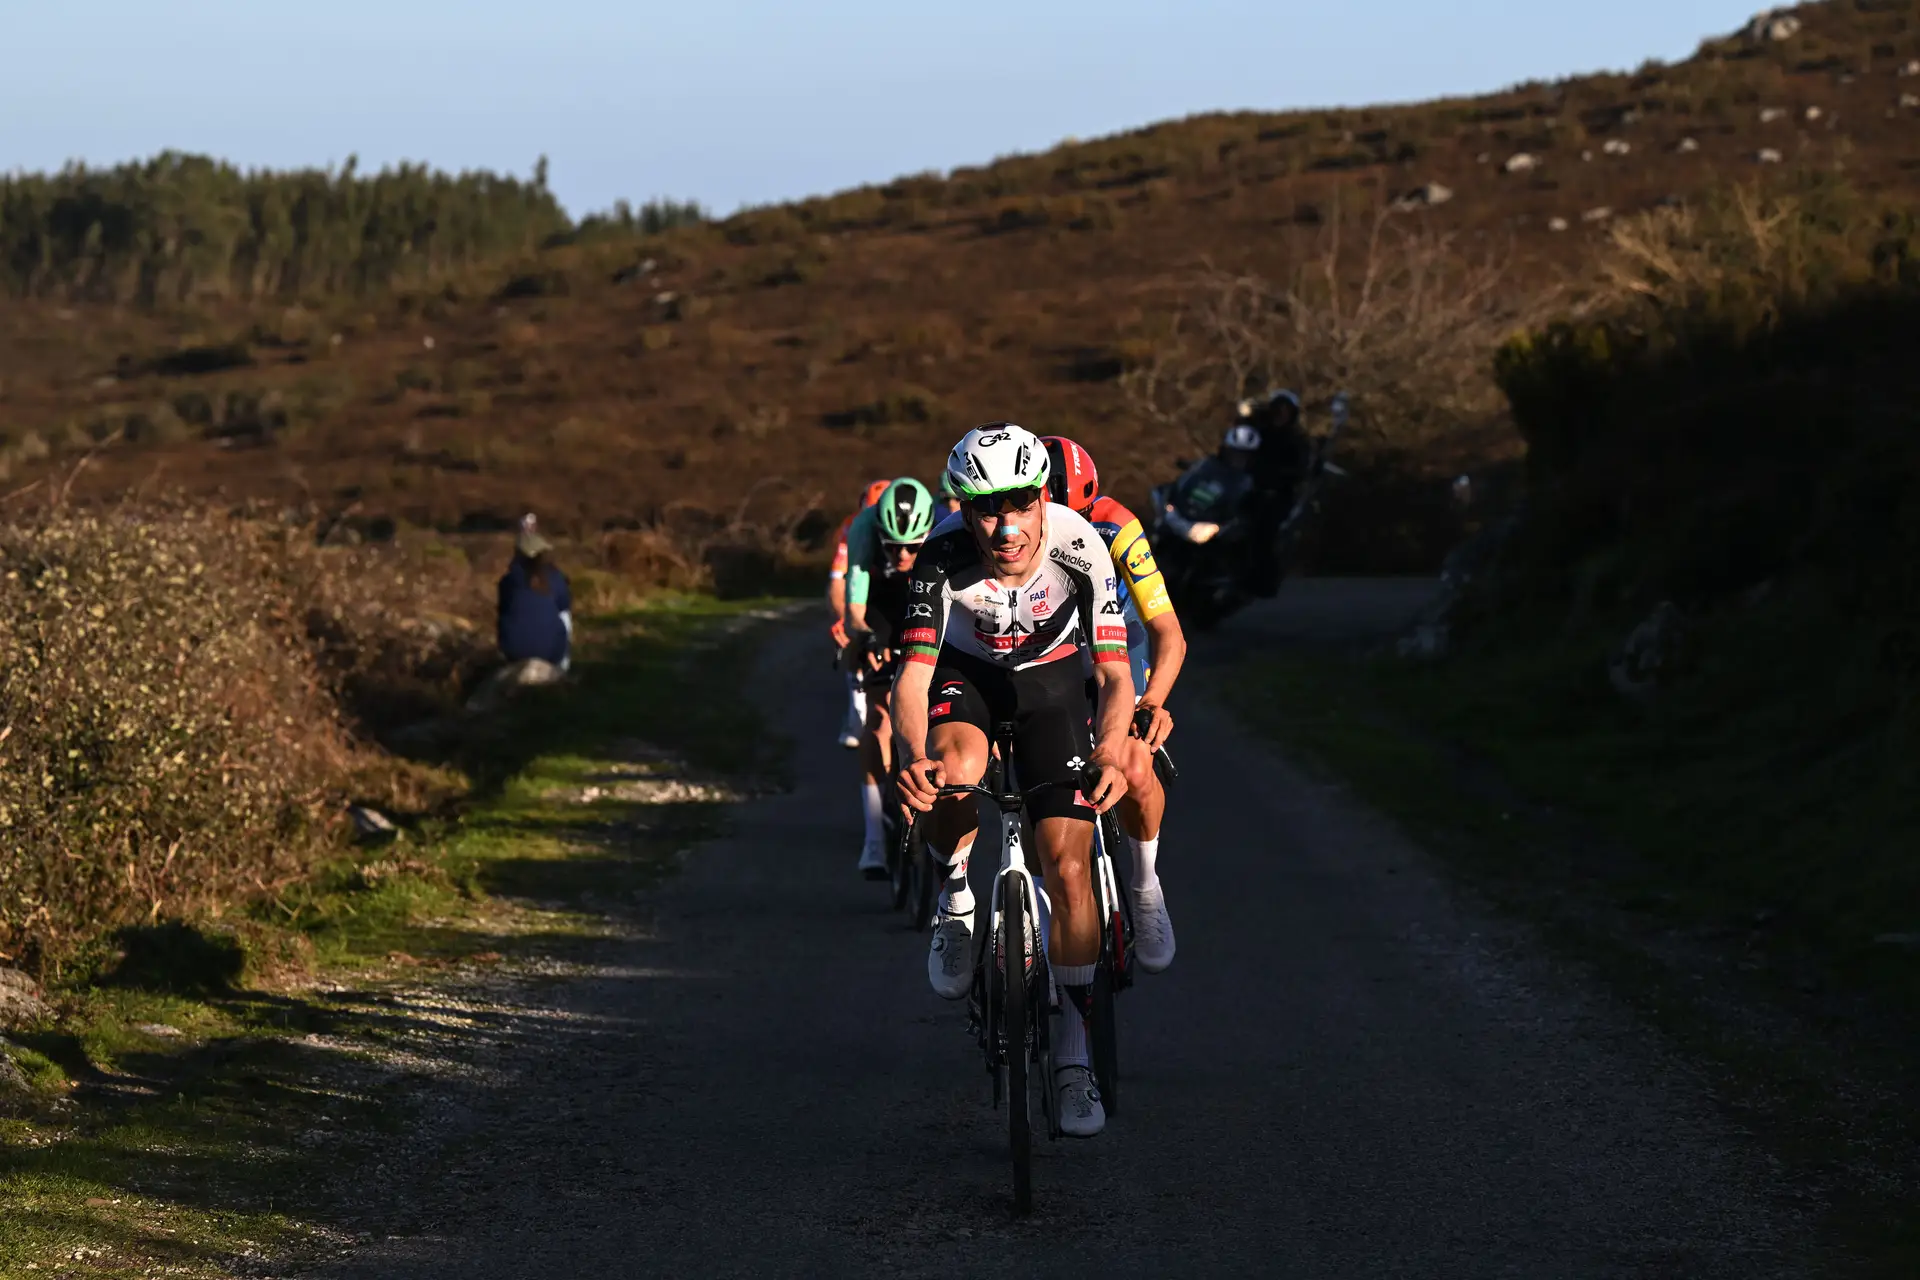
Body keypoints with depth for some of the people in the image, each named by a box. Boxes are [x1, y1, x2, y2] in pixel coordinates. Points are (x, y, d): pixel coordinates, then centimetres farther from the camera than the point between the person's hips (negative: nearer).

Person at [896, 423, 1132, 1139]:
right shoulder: (944, 558, -31)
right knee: (955, 767, -36)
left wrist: (1108, 752, -48)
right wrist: (914, 758, -56)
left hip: (1050, 681, 1)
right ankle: (955, 893, -5)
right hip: (964, 675, 0)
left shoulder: (1079, 549, -29)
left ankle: (1073, 1052, 2)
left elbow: (1114, 674, -28)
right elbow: (913, 676, -36)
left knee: (1067, 861, -11)